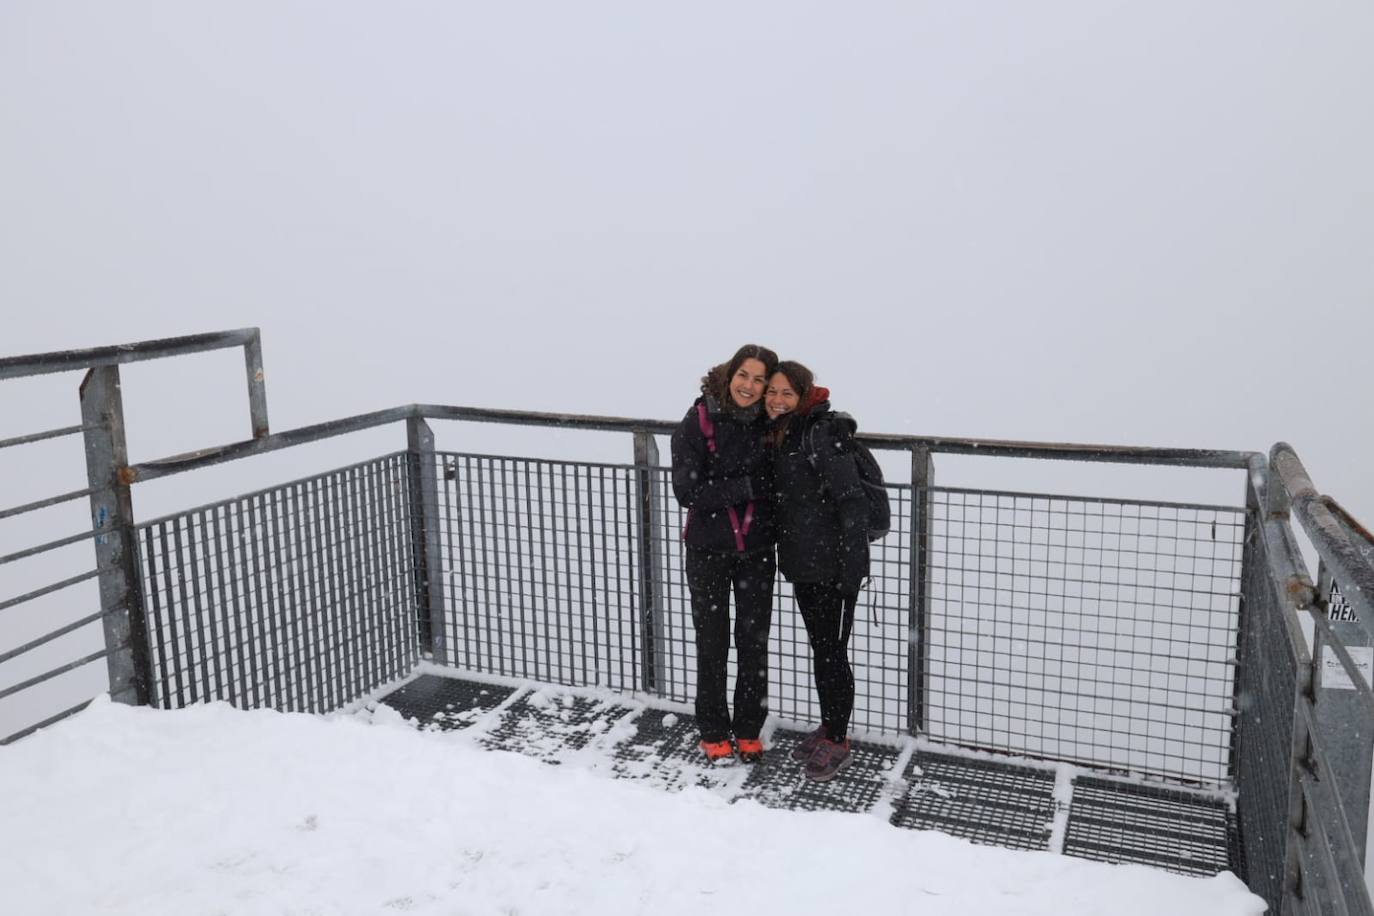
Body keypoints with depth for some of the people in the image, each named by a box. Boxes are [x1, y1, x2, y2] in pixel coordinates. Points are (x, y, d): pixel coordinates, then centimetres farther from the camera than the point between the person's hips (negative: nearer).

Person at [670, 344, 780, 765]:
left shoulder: (769, 425, -4)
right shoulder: (697, 423, -13)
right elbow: (688, 492, -17)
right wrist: (747, 485, -21)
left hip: (757, 550, 2)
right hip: (709, 550, -2)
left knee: (754, 642, 11)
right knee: (712, 643, 9)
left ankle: (748, 730, 27)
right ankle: (713, 734, 25)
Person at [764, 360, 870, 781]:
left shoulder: (821, 432, -17)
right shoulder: (780, 434, 10)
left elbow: (851, 500, -20)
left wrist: (854, 562, -23)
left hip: (831, 564, -9)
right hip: (801, 561, 9)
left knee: (831, 649, 1)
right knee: (819, 645, 18)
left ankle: (837, 741, 14)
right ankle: (829, 727, 32)